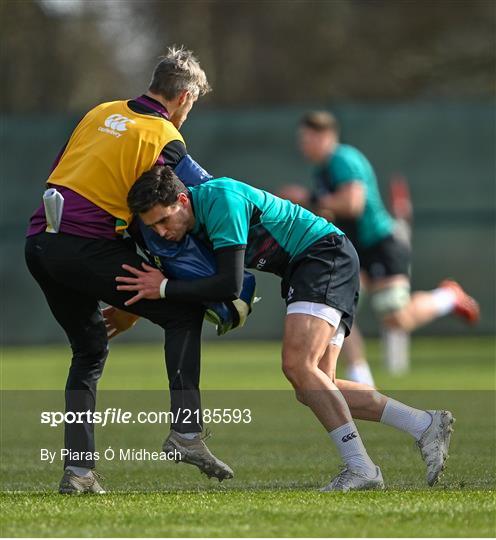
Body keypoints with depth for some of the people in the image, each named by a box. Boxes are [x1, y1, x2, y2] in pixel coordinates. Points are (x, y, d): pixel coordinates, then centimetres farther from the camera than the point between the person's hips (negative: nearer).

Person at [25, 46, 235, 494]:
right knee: (185, 312, 4)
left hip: (39, 243, 7)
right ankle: (186, 431, -7)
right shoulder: (163, 138, -3)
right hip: (86, 247, -7)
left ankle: (78, 468, 12)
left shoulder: (100, 114, 18)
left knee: (90, 349, 20)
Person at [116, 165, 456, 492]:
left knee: (298, 365, -25)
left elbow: (230, 285, -26)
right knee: (313, 386, 2)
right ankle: (427, 426, 4)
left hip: (326, 254, -10)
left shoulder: (220, 200, -23)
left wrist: (164, 288, -18)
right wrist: (131, 310, 10)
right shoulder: (190, 223, 6)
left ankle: (360, 468, -24)